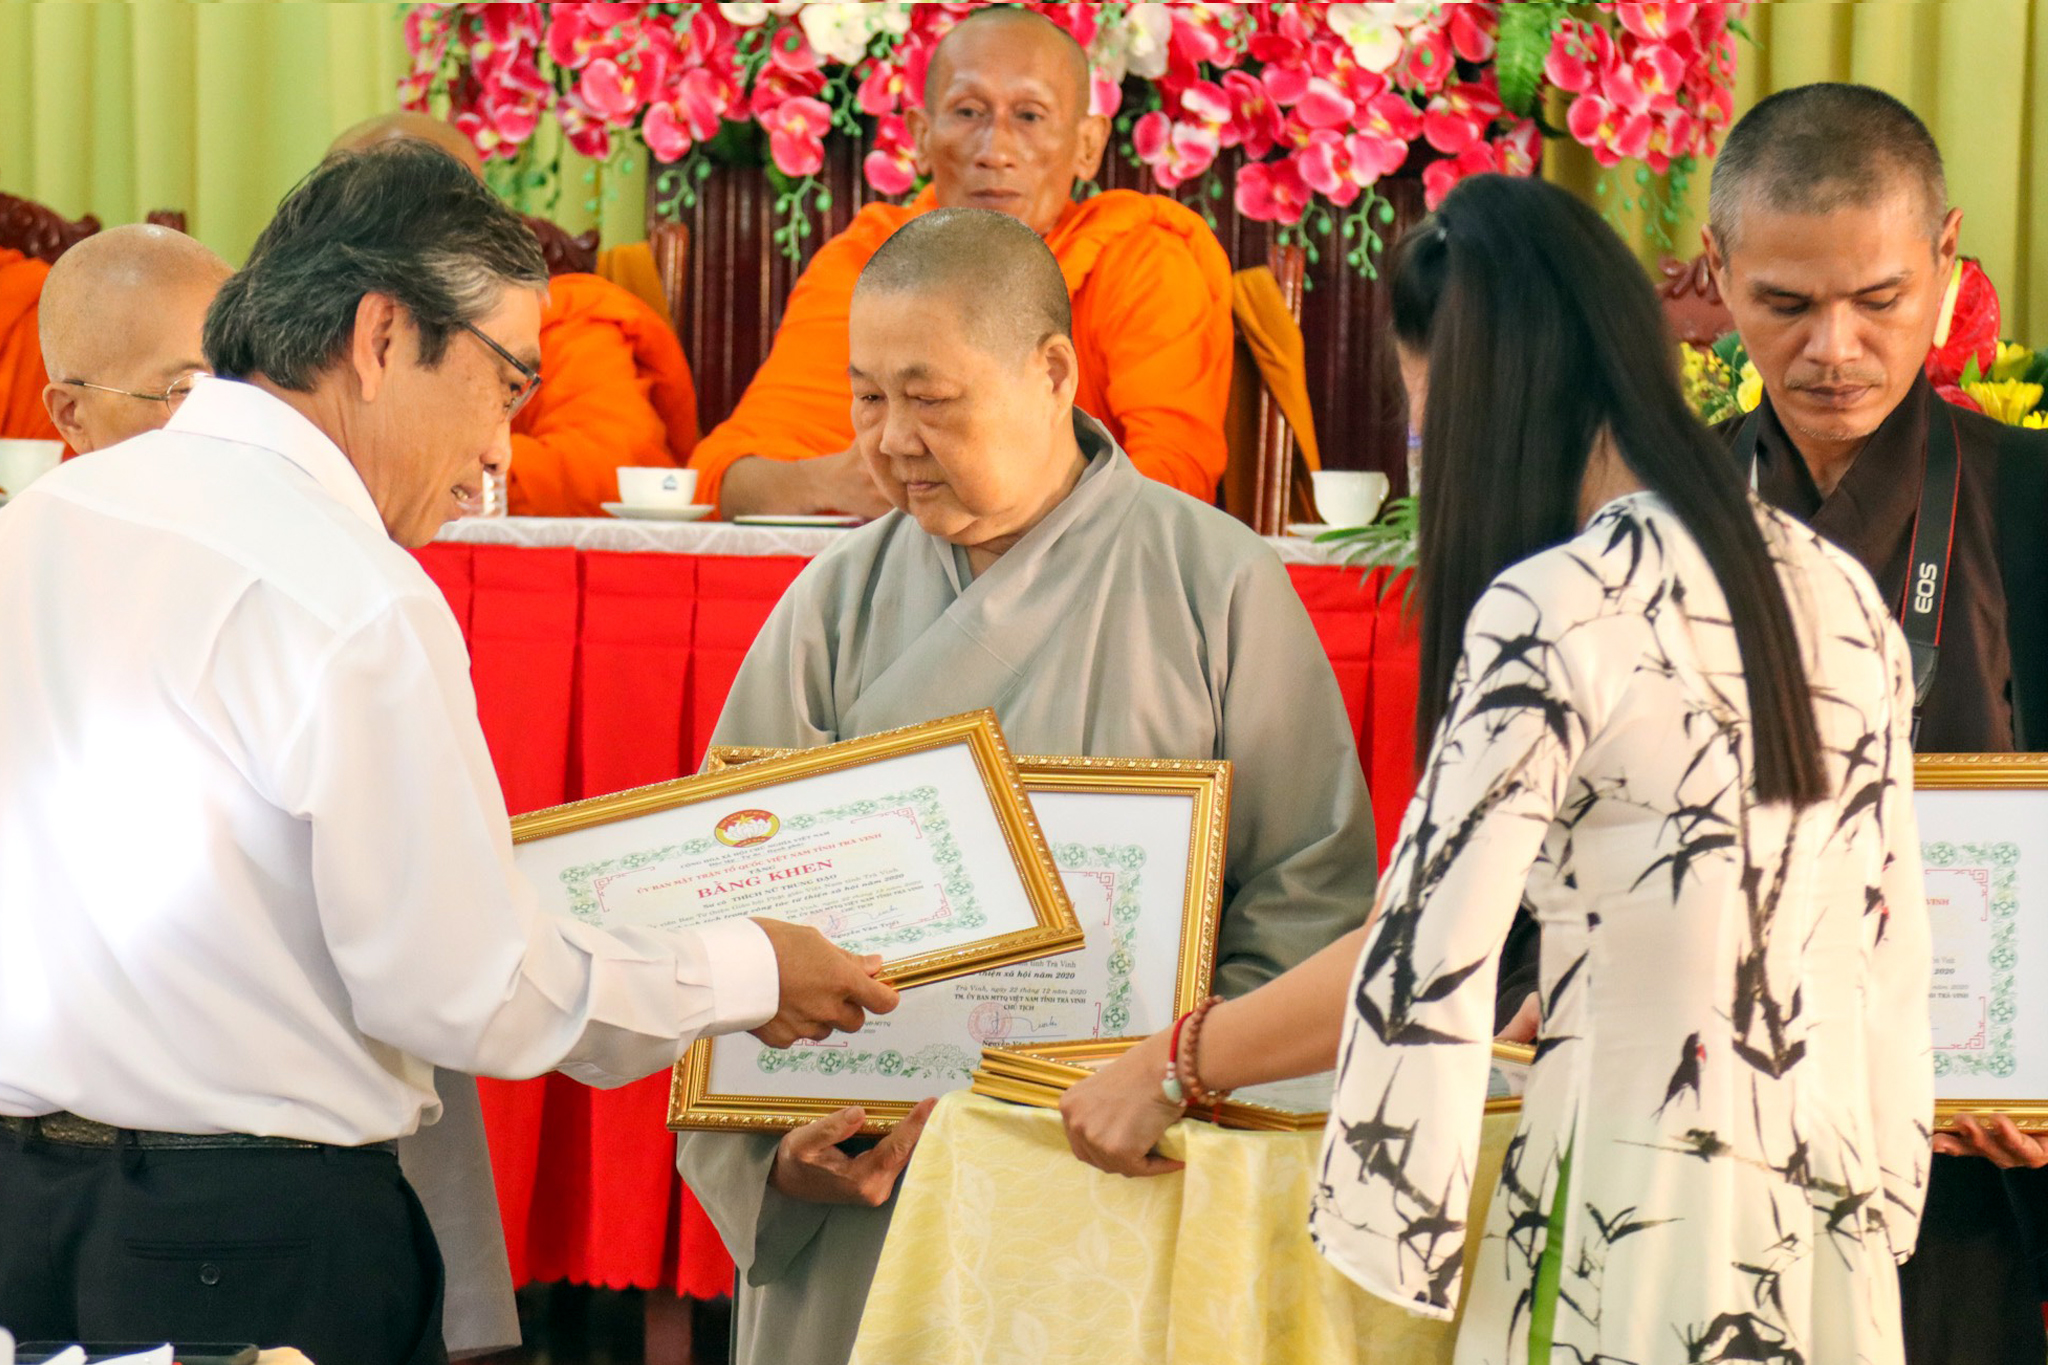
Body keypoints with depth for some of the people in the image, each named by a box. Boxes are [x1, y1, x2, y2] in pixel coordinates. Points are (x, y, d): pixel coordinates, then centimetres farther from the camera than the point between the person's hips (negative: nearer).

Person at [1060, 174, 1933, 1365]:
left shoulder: (1553, 610, -13)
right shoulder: (1839, 591, 9)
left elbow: (1421, 955, -13)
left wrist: (1168, 1067, 1)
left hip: (1638, 1212, -7)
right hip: (1835, 1235, 7)